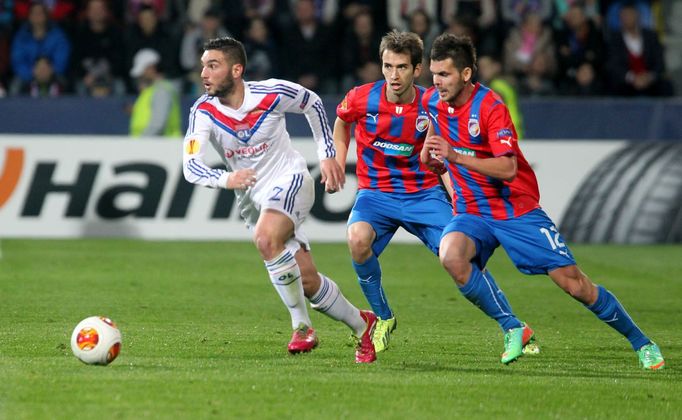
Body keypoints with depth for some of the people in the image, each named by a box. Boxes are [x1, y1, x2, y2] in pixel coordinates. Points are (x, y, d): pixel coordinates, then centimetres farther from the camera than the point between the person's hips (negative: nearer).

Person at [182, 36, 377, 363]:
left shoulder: (272, 93, -16)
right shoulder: (203, 112, -13)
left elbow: (313, 103, 5)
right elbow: (190, 167, -23)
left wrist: (328, 155, 3)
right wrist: (226, 179, -43)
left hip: (290, 180, -3)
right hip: (252, 198, 4)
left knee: (266, 238, -33)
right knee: (307, 282, 1)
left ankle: (301, 325, -18)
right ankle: (361, 326, 26)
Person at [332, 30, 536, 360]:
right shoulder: (361, 99, -10)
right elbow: (341, 121, 16)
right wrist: (337, 164, 8)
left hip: (423, 193, 0)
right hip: (376, 193, 0)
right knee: (358, 240, -31)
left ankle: (513, 328, -2)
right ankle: (383, 319, -7)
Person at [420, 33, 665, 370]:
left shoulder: (491, 108, -20)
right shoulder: (432, 101, -2)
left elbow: (507, 168, -30)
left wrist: (455, 156, -38)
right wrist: (431, 146, 8)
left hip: (517, 209, -4)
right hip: (472, 212, 4)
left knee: (573, 282, -7)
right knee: (451, 256, -30)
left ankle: (640, 342, 13)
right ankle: (513, 329, -13)